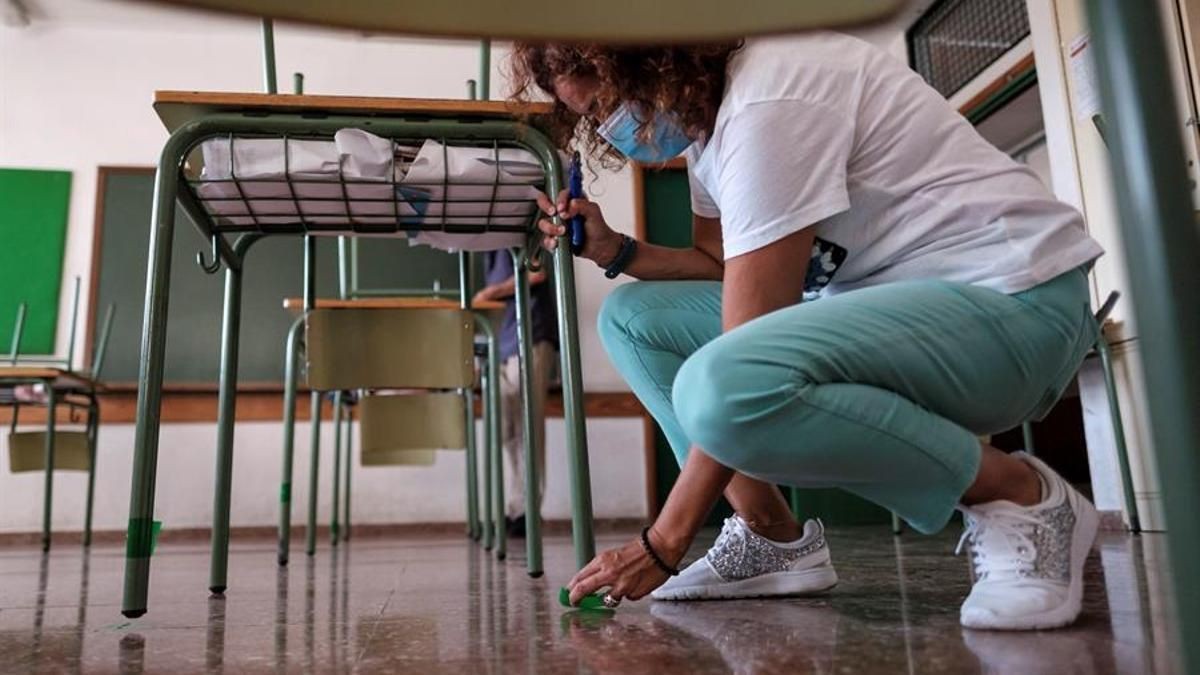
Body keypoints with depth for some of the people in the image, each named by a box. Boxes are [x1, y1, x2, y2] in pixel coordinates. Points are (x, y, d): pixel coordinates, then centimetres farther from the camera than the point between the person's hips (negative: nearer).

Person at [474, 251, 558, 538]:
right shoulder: (492, 250, 24)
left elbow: (537, 273, -10)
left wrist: (491, 291, -7)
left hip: (529, 340, -8)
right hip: (503, 345, 8)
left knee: (528, 428, -7)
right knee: (507, 432, 4)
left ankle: (527, 510, -4)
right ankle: (514, 509, 8)